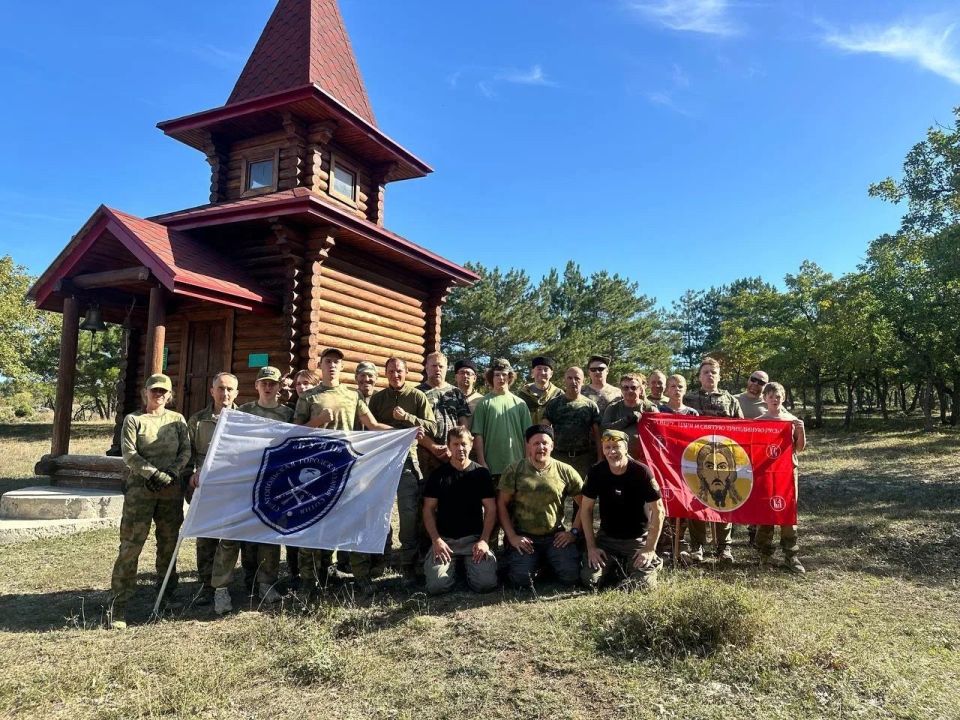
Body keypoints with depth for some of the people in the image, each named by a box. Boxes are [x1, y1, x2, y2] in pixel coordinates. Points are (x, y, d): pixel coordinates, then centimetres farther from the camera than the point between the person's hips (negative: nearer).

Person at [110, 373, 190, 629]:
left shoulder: (177, 420, 11)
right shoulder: (133, 420, 4)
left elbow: (186, 451, 4)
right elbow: (129, 454, -6)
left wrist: (171, 473, -12)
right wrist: (153, 474, -16)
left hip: (172, 489, 3)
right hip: (140, 488, -3)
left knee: (169, 543, 9)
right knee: (131, 545, -6)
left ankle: (166, 595, 23)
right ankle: (119, 603, -1)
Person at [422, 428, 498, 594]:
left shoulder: (481, 473, 3)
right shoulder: (438, 474, 3)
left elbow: (491, 509, 2)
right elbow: (428, 510, 3)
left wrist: (484, 540, -10)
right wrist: (436, 540, -10)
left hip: (474, 538, 0)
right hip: (445, 539, 0)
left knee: (486, 583, -20)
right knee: (436, 586, -20)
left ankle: (468, 566, 13)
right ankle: (453, 567, 14)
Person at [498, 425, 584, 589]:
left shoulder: (565, 471, 2)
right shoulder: (514, 471, -1)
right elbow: (501, 505, 0)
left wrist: (574, 532, -2)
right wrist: (512, 536, -7)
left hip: (555, 537, 1)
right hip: (523, 538, -1)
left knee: (571, 575, -16)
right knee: (521, 579, -21)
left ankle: (548, 563, 16)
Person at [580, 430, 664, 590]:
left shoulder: (641, 472, -18)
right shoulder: (596, 472, -10)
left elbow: (658, 511, -13)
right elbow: (586, 509, -3)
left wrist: (650, 549, -14)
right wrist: (591, 546, -7)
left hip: (638, 539, -2)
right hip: (606, 537, 2)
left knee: (642, 584, -17)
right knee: (590, 580, -12)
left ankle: (653, 562, 17)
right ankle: (614, 566, 19)